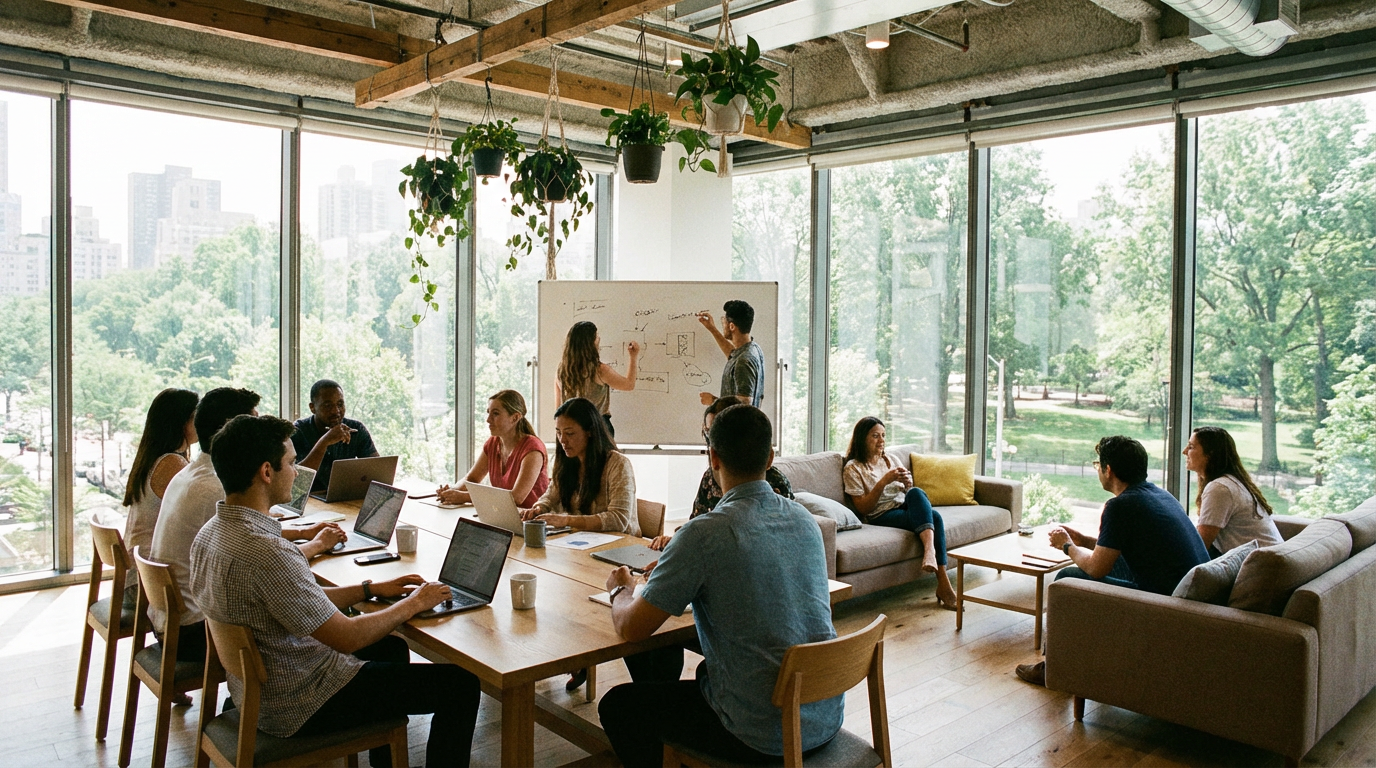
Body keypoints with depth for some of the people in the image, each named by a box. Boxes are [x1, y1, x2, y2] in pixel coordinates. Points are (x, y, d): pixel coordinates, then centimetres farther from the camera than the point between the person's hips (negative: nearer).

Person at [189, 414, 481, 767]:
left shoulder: (210, 533, 0)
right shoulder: (266, 552, -32)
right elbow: (347, 637, -26)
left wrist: (370, 589, 7)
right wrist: (414, 603, -11)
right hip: (300, 707, -10)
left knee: (391, 647, 31)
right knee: (460, 684, -5)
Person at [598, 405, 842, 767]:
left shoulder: (704, 533, -21)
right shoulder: (806, 520, 0)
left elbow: (631, 628, -14)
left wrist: (621, 589, 9)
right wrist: (673, 568, 24)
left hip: (762, 736, -7)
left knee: (617, 706, 13)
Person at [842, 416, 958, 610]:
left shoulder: (890, 460, 19)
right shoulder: (852, 469, 1)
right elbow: (863, 509, -7)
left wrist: (907, 483, -5)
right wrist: (883, 481, -17)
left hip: (905, 508, 5)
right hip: (882, 517, -5)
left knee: (922, 501, -33)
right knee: (931, 517, -32)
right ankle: (943, 583, -41)